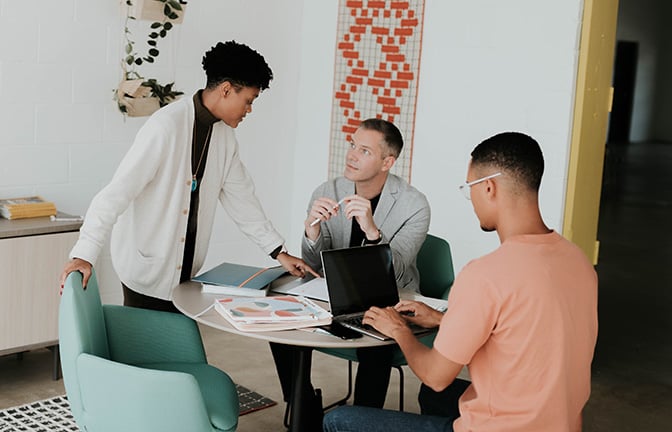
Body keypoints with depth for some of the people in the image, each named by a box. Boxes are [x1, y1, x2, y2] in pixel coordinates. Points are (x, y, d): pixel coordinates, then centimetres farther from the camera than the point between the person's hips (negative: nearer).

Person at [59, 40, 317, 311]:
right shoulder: (166, 126, -20)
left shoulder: (224, 135, 6)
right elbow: (118, 190, -24)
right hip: (147, 268, -7)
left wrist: (279, 252, 11)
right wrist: (84, 254, -31)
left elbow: (240, 197, 13)